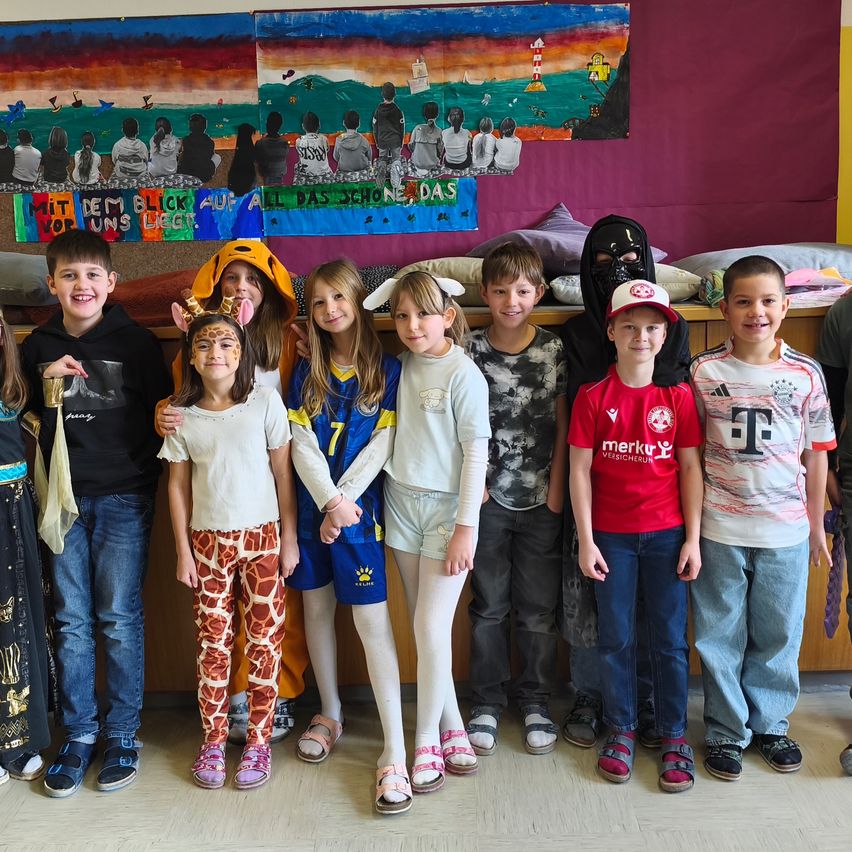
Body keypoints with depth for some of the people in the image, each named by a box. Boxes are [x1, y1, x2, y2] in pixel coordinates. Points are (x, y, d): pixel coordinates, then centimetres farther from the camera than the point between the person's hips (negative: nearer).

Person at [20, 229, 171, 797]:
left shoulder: (137, 343, -3)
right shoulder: (38, 348, 7)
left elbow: (163, 411, 1)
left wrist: (145, 478, -12)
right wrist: (47, 385, -4)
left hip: (123, 499, -3)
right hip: (65, 499, 3)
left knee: (120, 619, 2)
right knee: (72, 621, 7)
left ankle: (122, 734, 16)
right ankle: (79, 735, 20)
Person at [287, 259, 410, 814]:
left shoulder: (387, 369, -1)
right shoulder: (307, 373, 7)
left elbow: (382, 445, -8)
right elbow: (302, 445, -2)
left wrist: (344, 503, -15)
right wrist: (330, 504, -14)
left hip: (362, 507, -4)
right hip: (311, 505, 4)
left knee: (372, 619, -8)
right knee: (318, 607, 13)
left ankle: (395, 753, -5)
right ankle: (331, 714, 33)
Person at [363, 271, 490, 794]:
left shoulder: (463, 374, -10)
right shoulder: (400, 367, 5)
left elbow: (476, 452, -10)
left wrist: (466, 527, -12)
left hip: (447, 509, -5)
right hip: (402, 502, 5)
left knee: (432, 627, -6)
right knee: (424, 627, 10)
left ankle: (428, 741, 10)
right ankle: (452, 729, 24)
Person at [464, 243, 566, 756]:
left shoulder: (554, 351, -2)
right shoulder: (470, 352, -3)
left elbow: (563, 425, 0)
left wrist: (556, 489, -4)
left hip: (540, 501, 0)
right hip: (486, 499, 0)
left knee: (538, 609, 9)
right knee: (489, 607, 11)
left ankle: (535, 701, 27)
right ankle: (487, 702, 26)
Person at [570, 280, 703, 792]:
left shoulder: (678, 396, -1)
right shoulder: (592, 398, -3)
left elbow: (690, 469, 0)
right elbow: (580, 470, -3)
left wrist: (693, 539, -3)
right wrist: (585, 540, -6)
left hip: (667, 533, 1)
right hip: (611, 534, 0)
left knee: (671, 639, 8)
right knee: (616, 638, 9)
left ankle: (674, 737, 22)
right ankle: (622, 730, 26)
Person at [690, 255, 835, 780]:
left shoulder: (806, 373, -1)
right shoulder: (704, 372, -5)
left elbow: (817, 453, 5)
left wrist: (817, 524, 8)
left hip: (785, 530, 1)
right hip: (719, 529, -1)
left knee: (779, 634, 14)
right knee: (720, 635, 9)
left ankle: (771, 723, 34)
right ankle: (726, 731, 26)